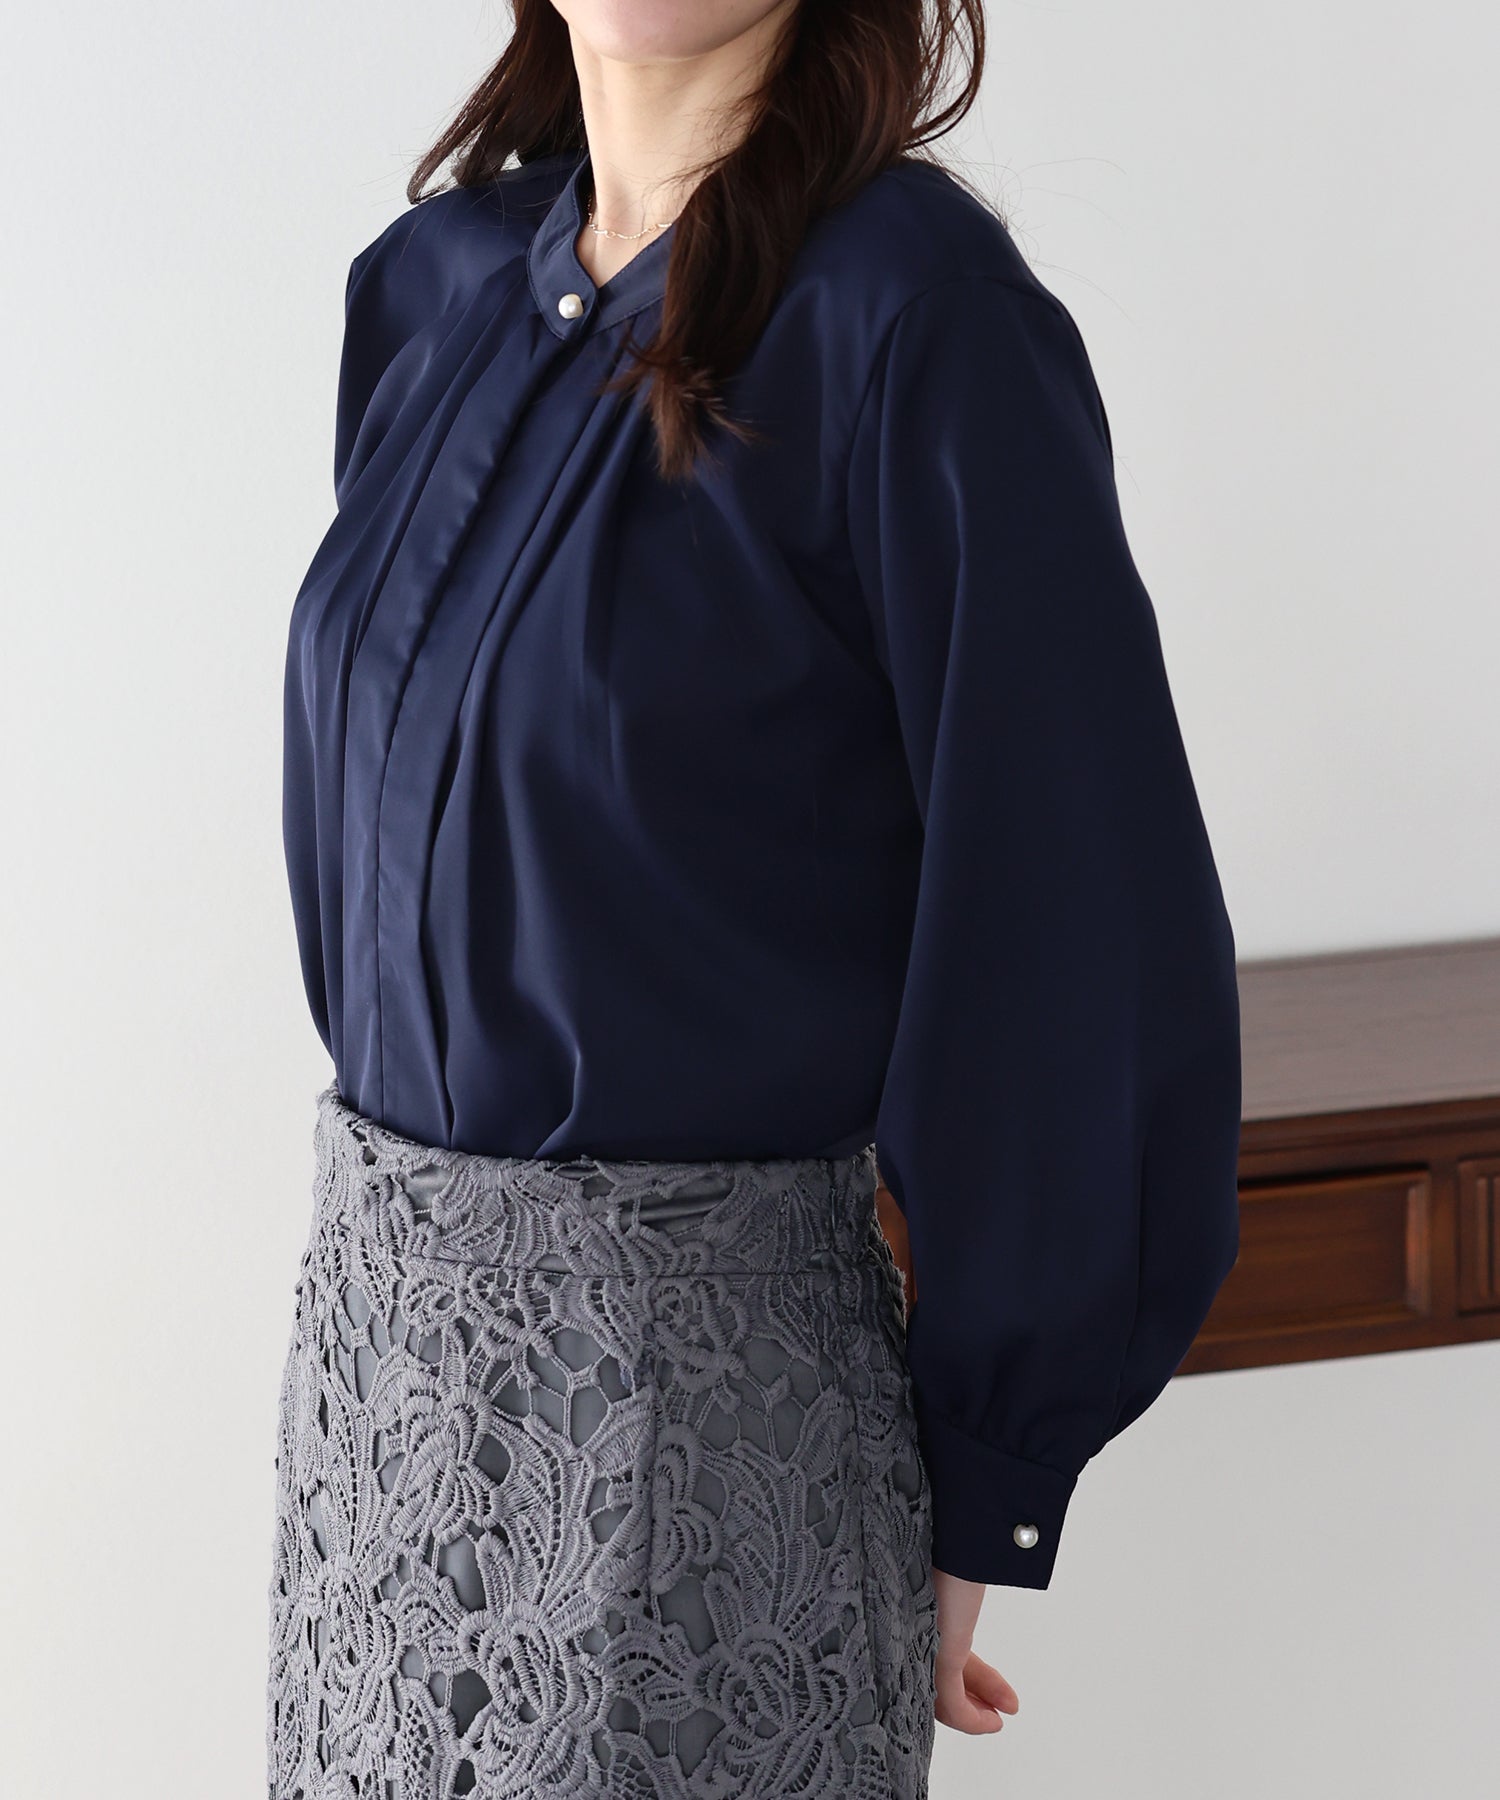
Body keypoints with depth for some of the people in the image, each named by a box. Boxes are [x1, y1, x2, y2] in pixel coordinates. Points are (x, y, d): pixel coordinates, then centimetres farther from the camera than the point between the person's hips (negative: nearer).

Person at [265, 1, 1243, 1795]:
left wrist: (967, 1505, -9)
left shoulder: (916, 317, -15)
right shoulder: (428, 286, 6)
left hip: (699, 1370, -6)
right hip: (377, 1306, 7)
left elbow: (1089, 941, -14)